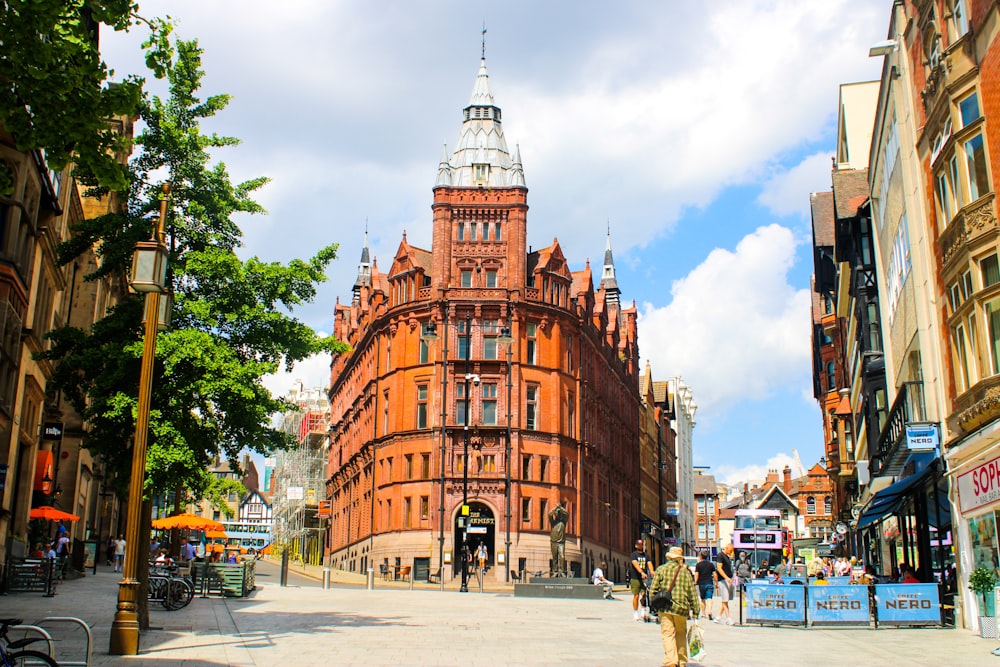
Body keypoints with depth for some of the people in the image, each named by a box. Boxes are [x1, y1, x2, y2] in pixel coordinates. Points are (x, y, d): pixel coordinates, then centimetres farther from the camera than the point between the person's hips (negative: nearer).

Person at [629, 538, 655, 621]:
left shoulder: (646, 555, 14)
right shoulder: (634, 554, 0)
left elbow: (649, 564, -1)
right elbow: (635, 564, -16)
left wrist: (652, 572, -22)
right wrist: (642, 572, -31)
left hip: (644, 578, 3)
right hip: (635, 578, -3)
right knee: (636, 596, -1)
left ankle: (643, 612, -4)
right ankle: (635, 614, 9)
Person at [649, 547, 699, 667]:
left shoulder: (661, 569, 3)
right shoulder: (686, 572, 7)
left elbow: (653, 589, 0)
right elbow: (692, 593, 8)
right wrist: (695, 610, 13)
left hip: (665, 607, -2)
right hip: (682, 608, 2)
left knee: (668, 634, -3)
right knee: (681, 634, 17)